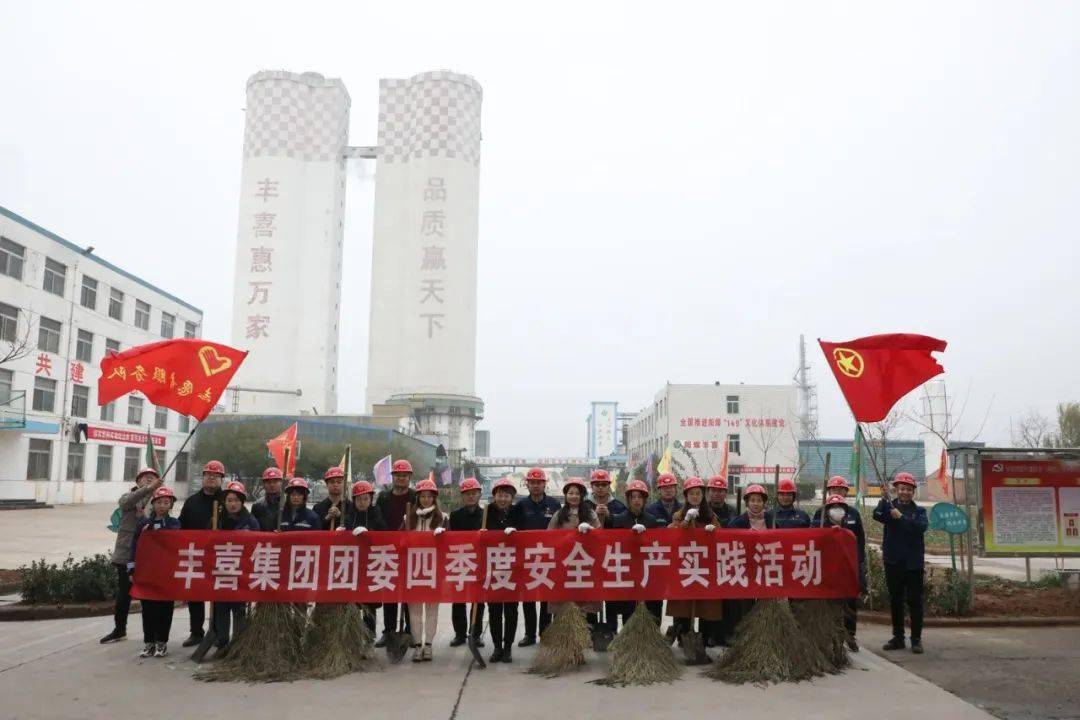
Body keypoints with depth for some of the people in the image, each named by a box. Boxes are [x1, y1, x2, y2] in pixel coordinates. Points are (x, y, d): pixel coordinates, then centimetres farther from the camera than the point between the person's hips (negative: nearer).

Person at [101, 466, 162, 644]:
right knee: (124, 593, 11)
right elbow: (127, 502, -21)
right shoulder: (128, 496, 4)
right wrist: (148, 488, -37)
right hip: (127, 554, 0)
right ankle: (119, 629, 28)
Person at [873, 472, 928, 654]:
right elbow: (877, 515, -18)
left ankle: (916, 639, 10)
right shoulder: (889, 507, 4)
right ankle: (898, 637, 18)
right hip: (893, 561, 1)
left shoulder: (919, 511, 5)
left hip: (913, 562, -1)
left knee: (915, 601, 2)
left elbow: (921, 527, -15)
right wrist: (884, 498, -33)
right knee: (895, 601, 9)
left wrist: (901, 517, -22)